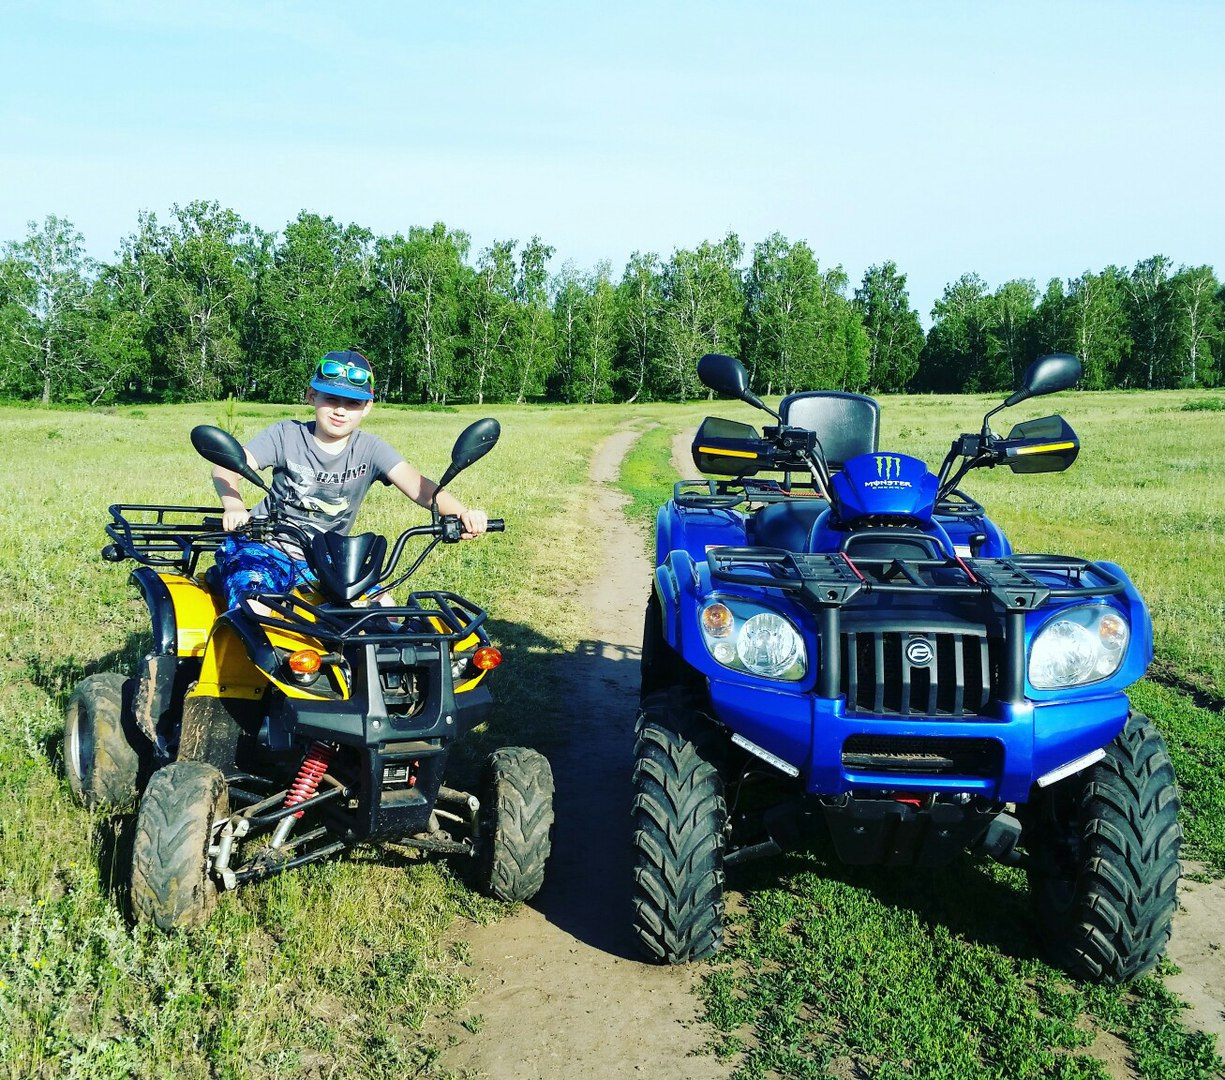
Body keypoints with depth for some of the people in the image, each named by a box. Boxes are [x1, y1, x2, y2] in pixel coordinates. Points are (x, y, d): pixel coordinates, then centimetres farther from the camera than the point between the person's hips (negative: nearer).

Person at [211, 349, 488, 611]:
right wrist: (234, 507, -42)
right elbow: (226, 469, -18)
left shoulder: (369, 449, -2)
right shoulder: (287, 434, -8)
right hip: (266, 547, -3)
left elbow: (417, 485, -17)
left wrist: (461, 513, -37)